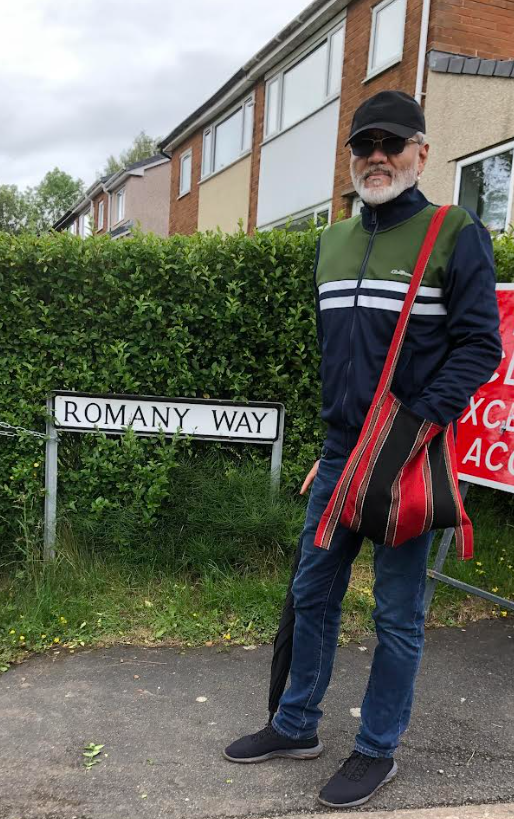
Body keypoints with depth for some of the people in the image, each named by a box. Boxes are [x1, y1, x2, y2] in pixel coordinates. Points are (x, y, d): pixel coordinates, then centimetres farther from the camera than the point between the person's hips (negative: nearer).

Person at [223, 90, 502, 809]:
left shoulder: (457, 235, -6)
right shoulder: (332, 242, 12)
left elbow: (480, 344, -11)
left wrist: (419, 423, -20)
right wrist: (335, 430, 15)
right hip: (339, 453, 6)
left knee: (398, 615, 8)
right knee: (313, 594, 15)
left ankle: (378, 750, 28)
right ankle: (297, 727, 34)